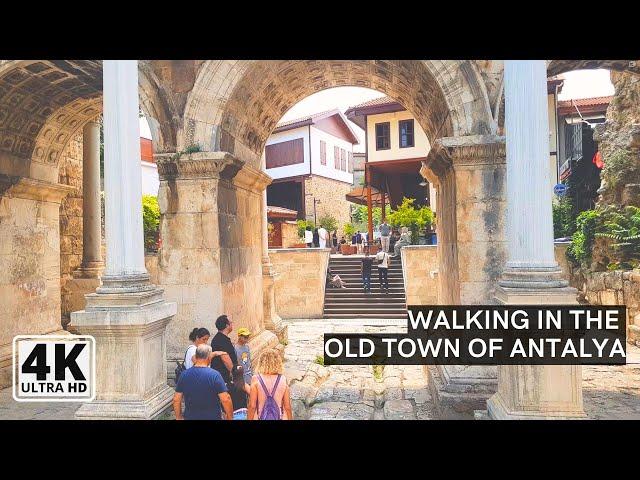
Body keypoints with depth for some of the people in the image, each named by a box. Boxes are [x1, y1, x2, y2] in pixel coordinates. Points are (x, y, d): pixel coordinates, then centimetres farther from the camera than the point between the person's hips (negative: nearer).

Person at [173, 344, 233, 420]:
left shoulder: (184, 374, -5)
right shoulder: (214, 375, -16)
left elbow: (176, 399, 0)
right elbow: (225, 399, -20)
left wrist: (178, 417, 13)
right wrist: (229, 417, -6)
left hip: (190, 417, 4)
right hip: (212, 417, -3)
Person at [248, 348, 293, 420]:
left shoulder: (256, 380, -12)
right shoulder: (283, 380, -8)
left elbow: (252, 406, -10)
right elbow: (287, 407, -4)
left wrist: (250, 419, 2)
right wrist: (290, 418, 10)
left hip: (261, 417, -1)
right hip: (279, 417, 1)